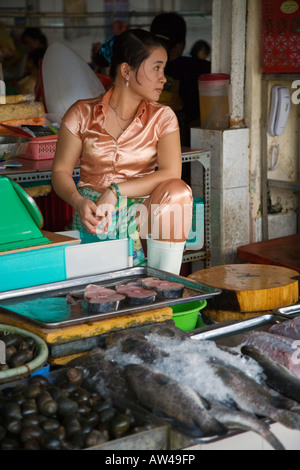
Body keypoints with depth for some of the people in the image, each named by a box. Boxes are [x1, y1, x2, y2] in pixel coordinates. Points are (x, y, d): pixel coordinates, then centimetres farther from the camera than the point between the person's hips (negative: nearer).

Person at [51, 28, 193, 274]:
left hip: (143, 210, 2)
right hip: (94, 212, -1)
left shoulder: (162, 117, 4)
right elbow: (61, 170, 3)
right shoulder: (82, 114, 4)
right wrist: (79, 202, -19)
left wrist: (115, 191, -19)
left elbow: (171, 174, -10)